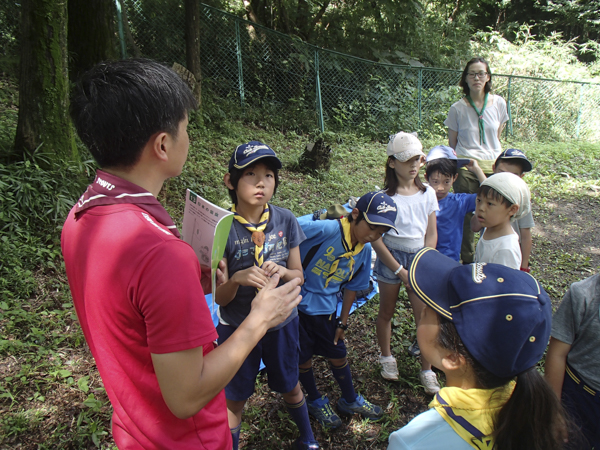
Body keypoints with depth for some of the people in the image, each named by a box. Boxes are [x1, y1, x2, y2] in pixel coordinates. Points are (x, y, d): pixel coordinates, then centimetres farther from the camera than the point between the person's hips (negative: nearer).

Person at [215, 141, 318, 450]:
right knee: (234, 400, 14)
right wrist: (237, 279, -35)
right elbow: (219, 297, -14)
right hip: (237, 327, -2)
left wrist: (282, 272, -23)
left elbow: (299, 276, -1)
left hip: (282, 323, 3)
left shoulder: (285, 221, -10)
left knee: (289, 387, 23)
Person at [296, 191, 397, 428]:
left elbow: (351, 287, 8)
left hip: (326, 310, 5)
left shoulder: (365, 250, -4)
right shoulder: (327, 229, -28)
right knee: (303, 357, 14)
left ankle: (350, 400, 44)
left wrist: (343, 322, 12)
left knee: (338, 355, 19)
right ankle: (315, 401, 41)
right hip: (298, 304, -5)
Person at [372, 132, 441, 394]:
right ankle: (386, 357, 38)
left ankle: (426, 371, 21)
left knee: (424, 317, 3)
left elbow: (431, 235, 3)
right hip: (390, 257, -2)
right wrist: (400, 271, -12)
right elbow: (376, 239, -12)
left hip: (419, 258, 2)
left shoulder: (427, 193, 0)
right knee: (386, 312, 14)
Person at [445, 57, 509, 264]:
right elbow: (452, 144, 6)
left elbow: (497, 136, 18)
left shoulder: (498, 103, 4)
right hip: (466, 168, -2)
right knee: (466, 216, 2)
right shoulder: (458, 108, -1)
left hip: (493, 167, 2)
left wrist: (491, 153, 15)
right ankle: (467, 259, 19)